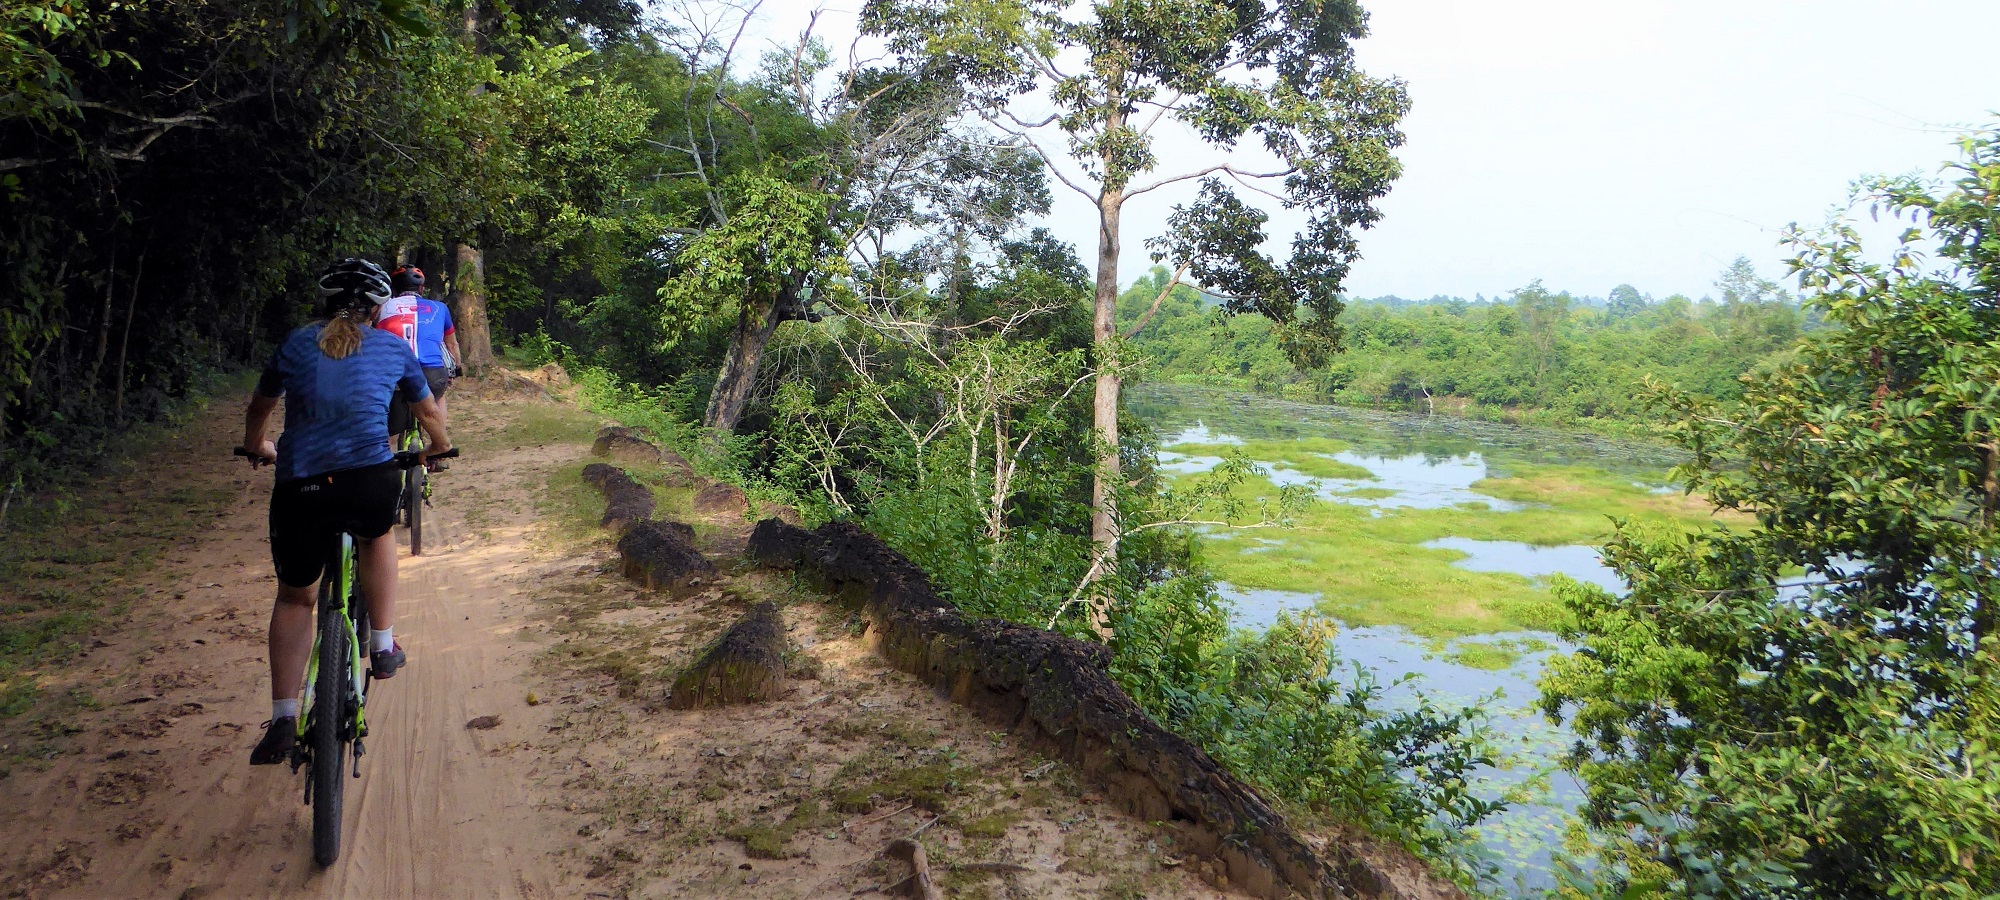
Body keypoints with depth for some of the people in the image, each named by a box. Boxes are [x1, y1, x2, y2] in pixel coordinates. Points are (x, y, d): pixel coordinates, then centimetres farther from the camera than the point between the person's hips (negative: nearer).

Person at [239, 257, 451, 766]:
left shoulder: (296, 343, 18)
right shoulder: (393, 347, 14)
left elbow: (259, 408, 33)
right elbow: (429, 411, 28)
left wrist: (256, 448, 53)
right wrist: (437, 448, 49)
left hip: (299, 488, 1)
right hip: (371, 482, -1)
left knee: (294, 596, 20)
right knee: (376, 535, 34)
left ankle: (283, 720, 14)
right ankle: (383, 647, 31)